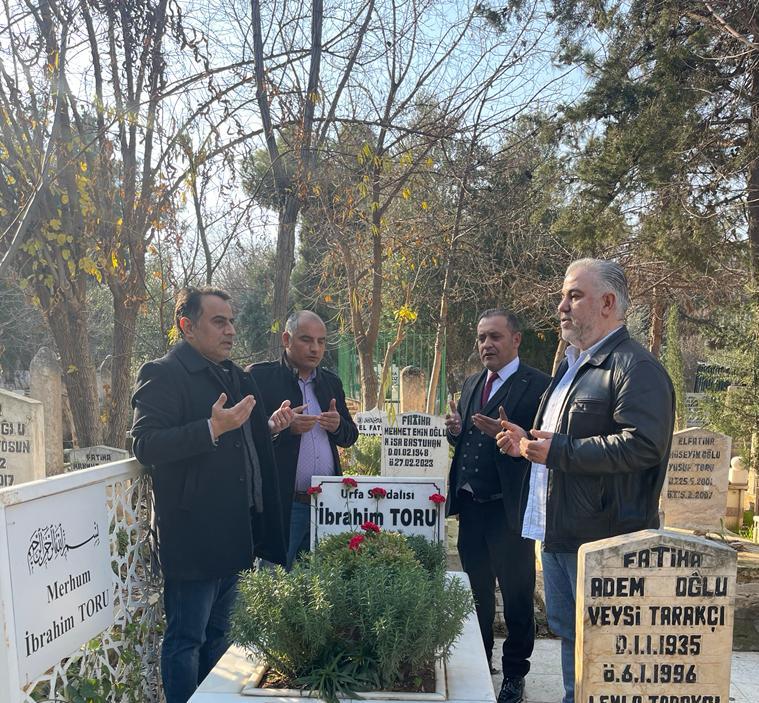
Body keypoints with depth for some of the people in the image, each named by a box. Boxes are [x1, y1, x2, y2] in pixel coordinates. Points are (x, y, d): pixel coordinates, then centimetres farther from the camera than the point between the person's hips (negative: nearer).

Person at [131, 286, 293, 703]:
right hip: (192, 537, -8)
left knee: (217, 633, 21)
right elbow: (145, 445, -21)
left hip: (234, 534, 8)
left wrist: (269, 427, 6)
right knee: (186, 639, 6)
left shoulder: (236, 377, 14)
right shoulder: (162, 374, -11)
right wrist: (214, 428, -31)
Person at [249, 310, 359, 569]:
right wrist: (284, 427, -22)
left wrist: (338, 426, -5)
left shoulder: (331, 381, 13)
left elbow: (351, 436, 17)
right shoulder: (260, 376, -4)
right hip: (281, 504, -5)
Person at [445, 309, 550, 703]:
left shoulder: (537, 385, -10)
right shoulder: (471, 385, 12)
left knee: (516, 597, 10)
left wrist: (505, 434, -30)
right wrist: (454, 430, -5)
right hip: (470, 506, 7)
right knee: (476, 592, 19)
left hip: (509, 508, -6)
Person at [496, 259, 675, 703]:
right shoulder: (573, 365, 17)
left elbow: (641, 445, -26)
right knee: (568, 632, 20)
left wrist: (557, 450, -24)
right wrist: (530, 443, 9)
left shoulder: (635, 366, -14)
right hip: (558, 532, 9)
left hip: (602, 535, -9)